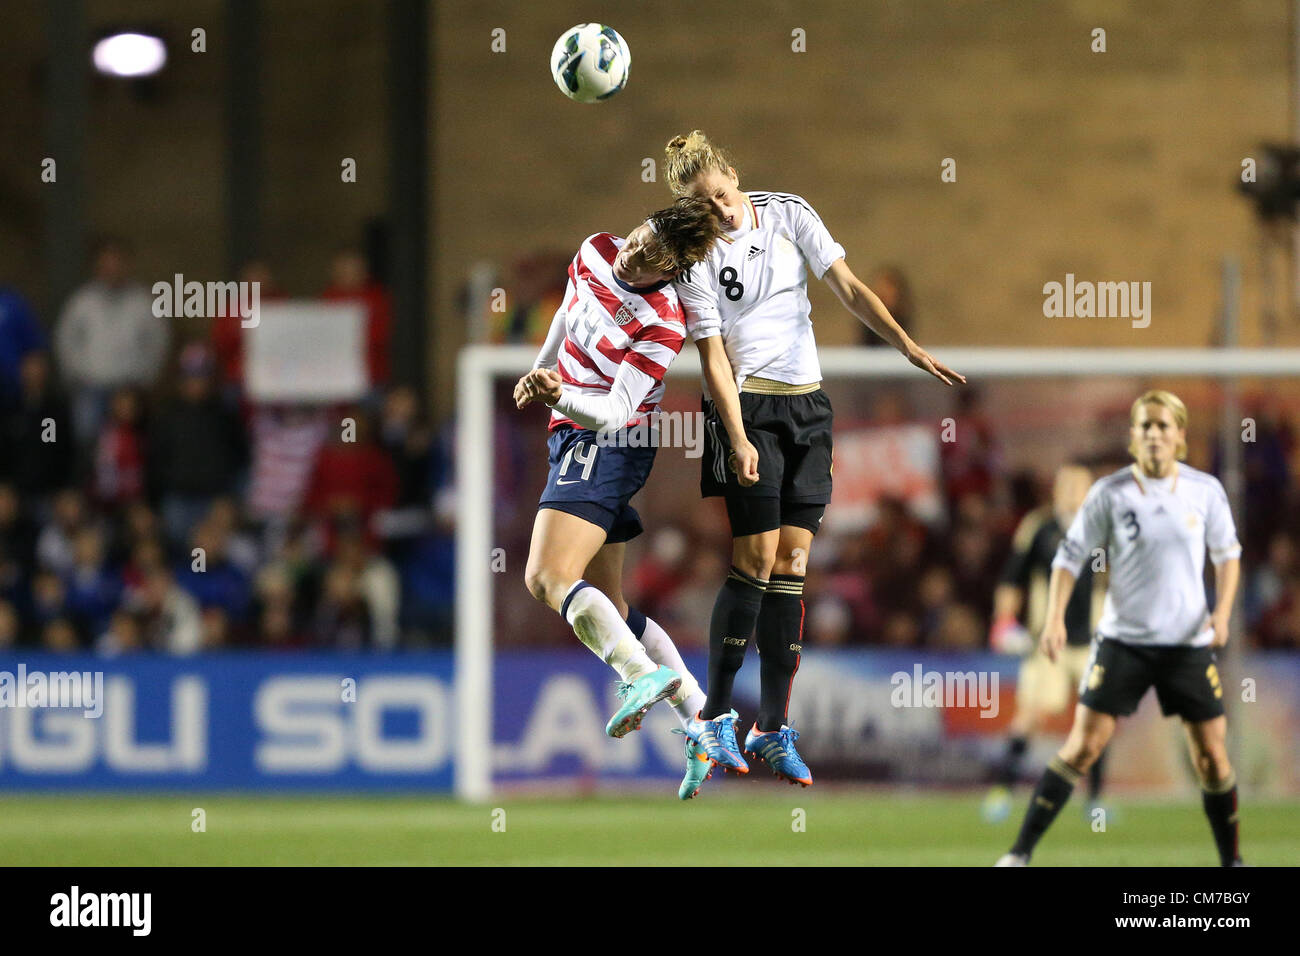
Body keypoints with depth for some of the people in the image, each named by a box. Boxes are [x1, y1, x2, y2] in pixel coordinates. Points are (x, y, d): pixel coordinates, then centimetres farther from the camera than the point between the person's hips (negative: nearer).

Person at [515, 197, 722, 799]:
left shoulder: (661, 326, -20)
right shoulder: (595, 254, 3)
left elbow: (613, 412, -23)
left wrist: (560, 398, -39)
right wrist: (539, 374, 35)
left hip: (603, 444, -9)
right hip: (579, 440, 9)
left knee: (548, 579, -23)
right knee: (607, 608, 8)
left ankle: (645, 676, -35)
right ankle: (700, 712, 6)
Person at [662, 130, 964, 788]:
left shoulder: (789, 214, 3)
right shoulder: (696, 256, -7)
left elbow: (849, 289, 2)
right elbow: (713, 356, -9)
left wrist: (908, 346, -10)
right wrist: (737, 438, -18)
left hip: (808, 405, 4)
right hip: (746, 406, -4)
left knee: (792, 563, 1)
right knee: (756, 557, -11)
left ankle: (773, 728, 3)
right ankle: (714, 717, 0)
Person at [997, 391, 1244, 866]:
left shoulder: (1206, 491, 0)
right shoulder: (1110, 494, -6)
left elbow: (1227, 554, 11)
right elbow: (1070, 555, -1)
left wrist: (1222, 610, -4)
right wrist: (1054, 618, -13)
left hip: (1189, 642, 2)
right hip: (1123, 639, -2)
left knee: (1212, 754, 2)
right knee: (1084, 745, -8)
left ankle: (1231, 861, 18)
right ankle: (1020, 853, -3)